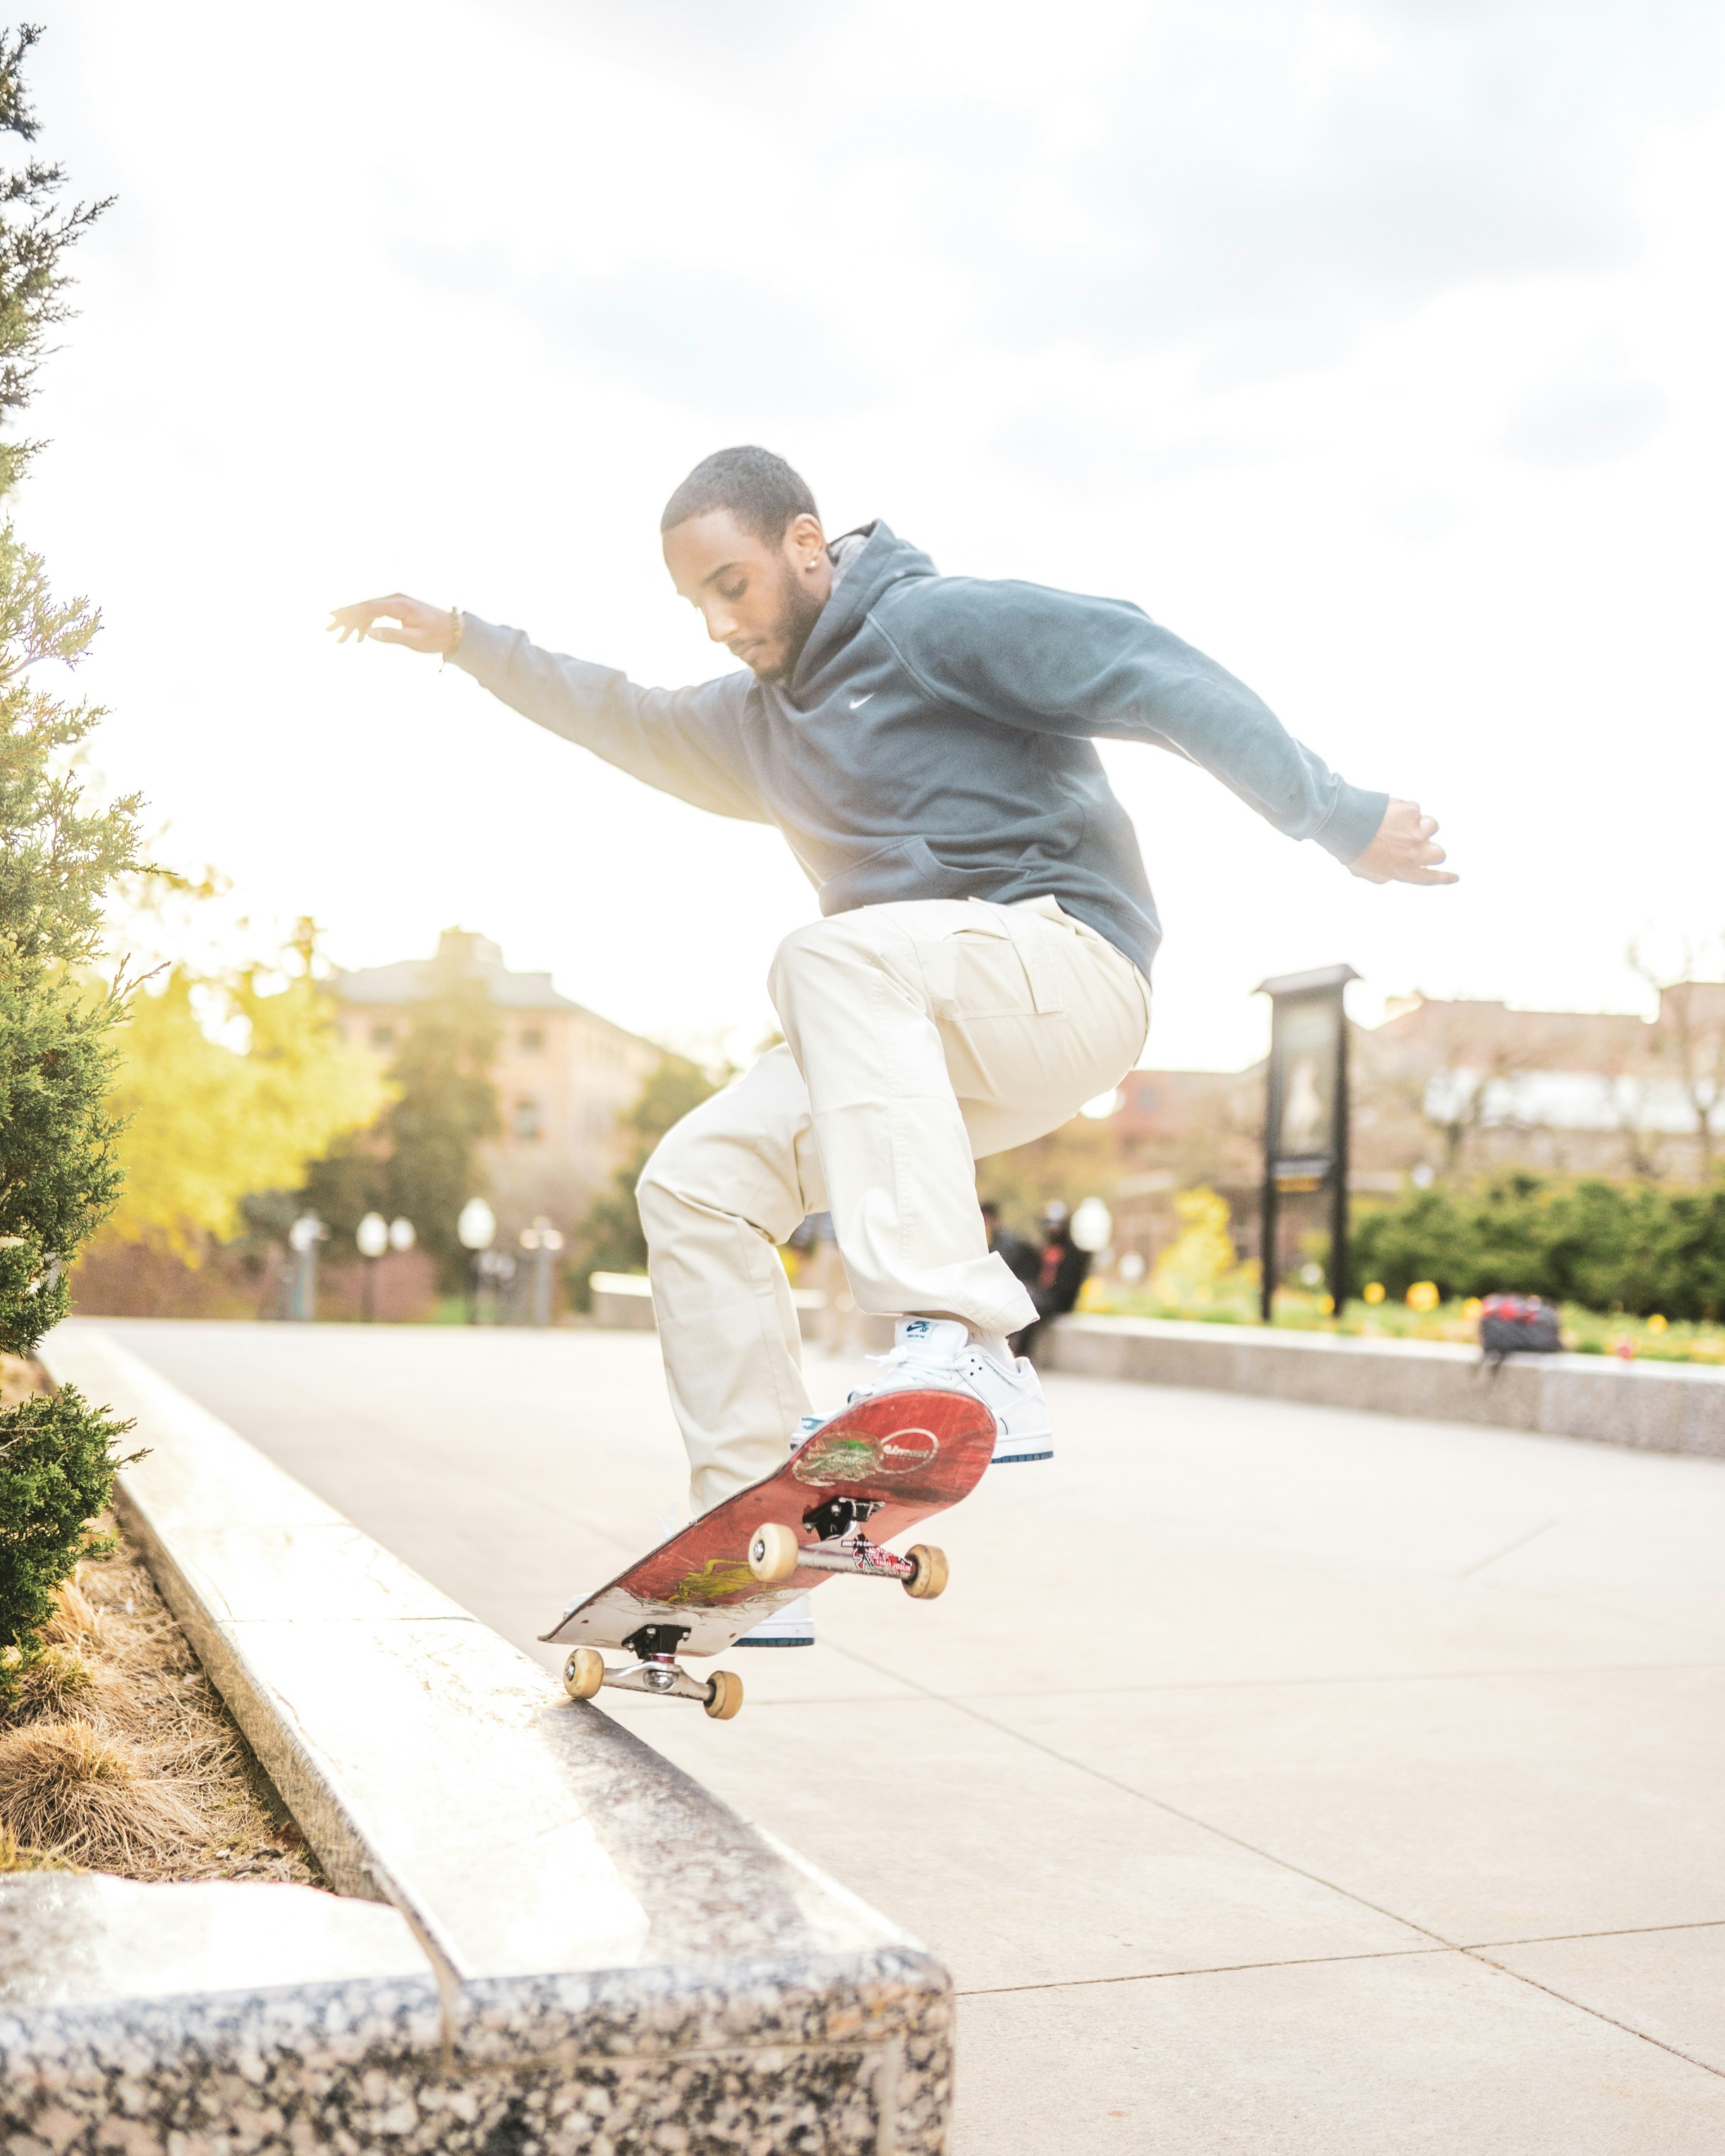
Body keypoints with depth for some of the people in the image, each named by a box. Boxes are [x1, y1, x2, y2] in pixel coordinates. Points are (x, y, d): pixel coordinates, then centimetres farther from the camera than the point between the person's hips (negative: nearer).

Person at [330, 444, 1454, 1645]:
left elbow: (1158, 680, -14)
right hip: (934, 1042, 8)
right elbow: (622, 721, 37)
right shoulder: (758, 720, 21)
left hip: (1070, 969, -8)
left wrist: (1342, 822, -20)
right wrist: (465, 642, 34)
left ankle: (966, 1344, -45)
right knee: (699, 1179, -3)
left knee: (833, 957, -35)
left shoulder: (940, 621, -6)